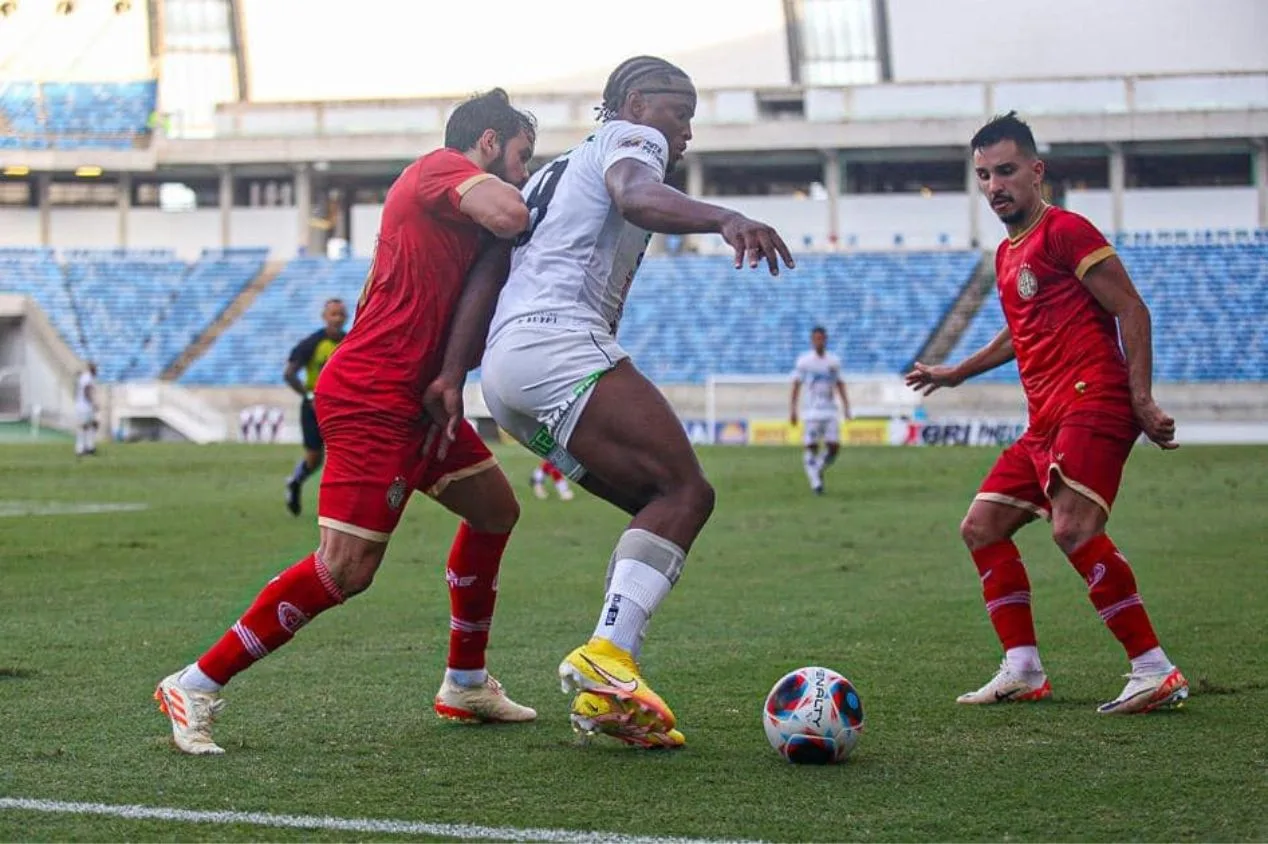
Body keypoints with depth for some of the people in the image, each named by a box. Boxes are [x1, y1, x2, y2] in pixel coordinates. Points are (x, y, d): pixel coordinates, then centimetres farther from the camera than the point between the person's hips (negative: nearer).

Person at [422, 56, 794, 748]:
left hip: (504, 371, 9)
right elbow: (636, 197, -18)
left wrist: (452, 373, 14)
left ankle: (606, 695, -3)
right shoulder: (629, 138, 8)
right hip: (558, 343, -9)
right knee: (684, 490, -15)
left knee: (663, 505, 8)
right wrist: (723, 218, -37)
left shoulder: (554, 173, 34)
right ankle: (606, 657, -33)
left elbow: (488, 268, 23)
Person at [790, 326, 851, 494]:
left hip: (831, 411, 3)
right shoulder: (804, 361, -1)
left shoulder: (834, 361, 9)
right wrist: (792, 410, -7)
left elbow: (840, 385, 16)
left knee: (834, 447, -5)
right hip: (812, 410, -3)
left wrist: (846, 406, 9)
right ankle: (815, 482, 2)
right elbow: (796, 386, -1)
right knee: (812, 447, -6)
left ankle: (819, 470, 20)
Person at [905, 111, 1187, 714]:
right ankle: (1023, 670, 10)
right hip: (1046, 418, 10)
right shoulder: (1006, 254, 21)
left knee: (1073, 528, -27)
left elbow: (1131, 311, -10)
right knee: (981, 528, 8)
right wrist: (955, 373, 45)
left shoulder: (1065, 231, -5)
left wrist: (1141, 400, -18)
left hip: (1092, 404, -10)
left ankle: (1155, 672, -24)